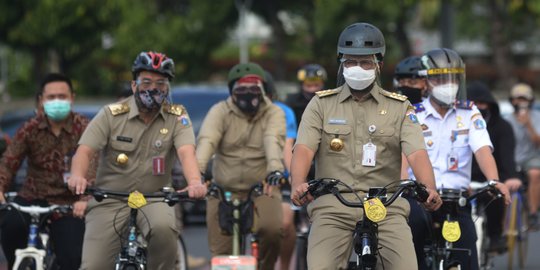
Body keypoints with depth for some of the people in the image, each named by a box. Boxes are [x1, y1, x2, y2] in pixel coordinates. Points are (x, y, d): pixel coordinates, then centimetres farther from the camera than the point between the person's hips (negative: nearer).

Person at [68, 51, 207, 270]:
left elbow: (186, 152, -19)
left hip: (153, 200, 0)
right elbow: (84, 150, -13)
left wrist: (195, 182, -41)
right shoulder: (112, 114, -3)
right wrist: (77, 176, -37)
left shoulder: (177, 117, -2)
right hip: (109, 202, 0)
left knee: (163, 228, -35)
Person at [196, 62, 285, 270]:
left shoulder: (273, 113, -2)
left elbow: (273, 141, -22)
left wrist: (275, 169, -43)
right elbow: (206, 141, -19)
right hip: (224, 190, 1)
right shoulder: (220, 112, -1)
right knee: (221, 253, -5)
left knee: (272, 230, -26)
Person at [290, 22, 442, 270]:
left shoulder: (399, 108, 11)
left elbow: (417, 153, -3)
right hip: (333, 207, 0)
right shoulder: (321, 104, 10)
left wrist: (430, 188, -24)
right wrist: (298, 185, -25)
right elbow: (303, 150, -3)